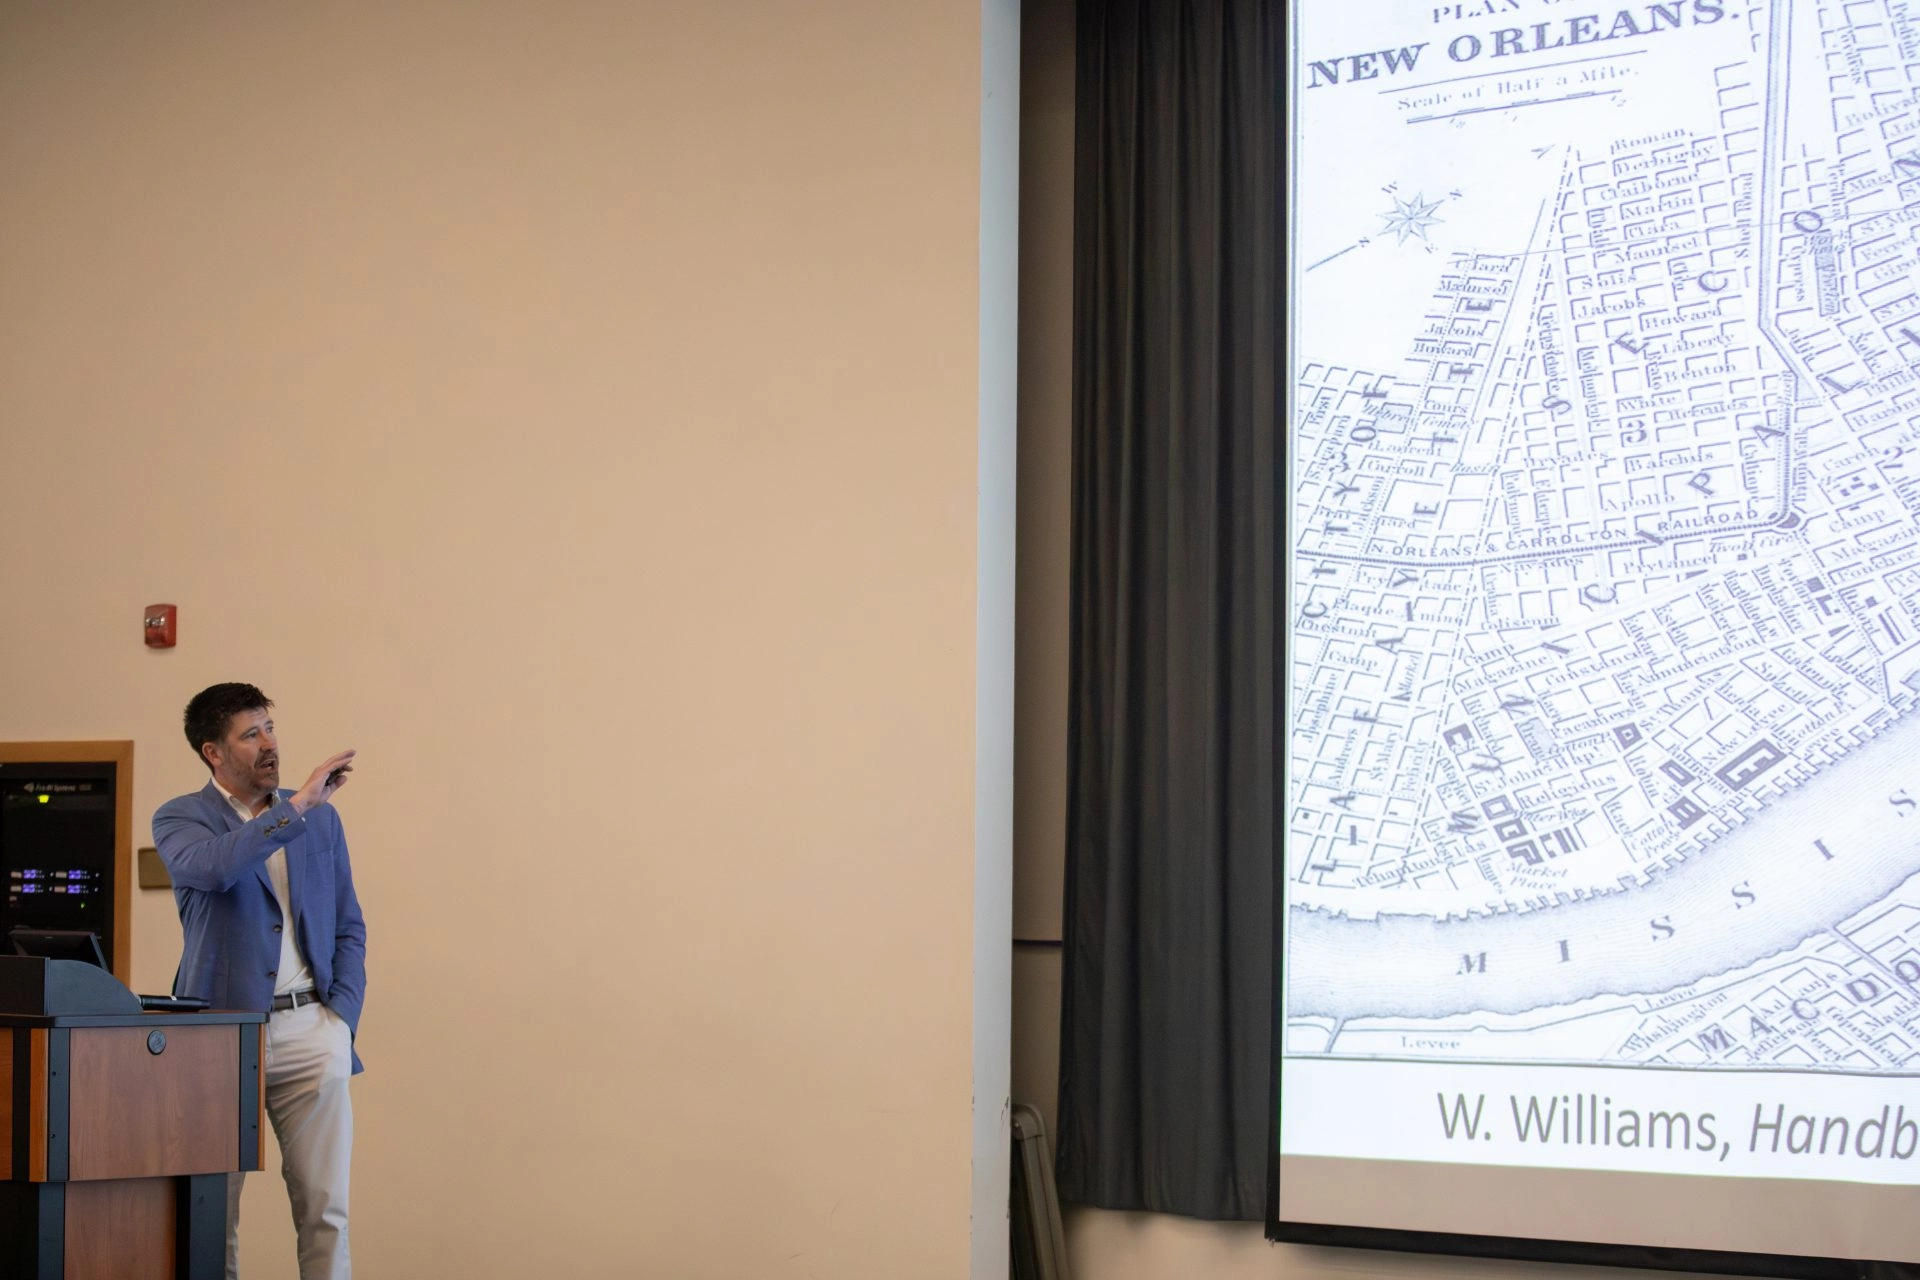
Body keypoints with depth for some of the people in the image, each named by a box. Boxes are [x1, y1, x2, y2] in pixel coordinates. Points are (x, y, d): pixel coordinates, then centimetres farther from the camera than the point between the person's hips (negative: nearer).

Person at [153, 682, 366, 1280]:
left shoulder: (322, 818, 12)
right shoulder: (179, 820, 1)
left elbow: (349, 928, 15)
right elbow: (215, 867, -23)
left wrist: (342, 1018, 3)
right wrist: (297, 805, -24)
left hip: (311, 1030, 2)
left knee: (325, 1207, -1)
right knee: (212, 1213, 4)